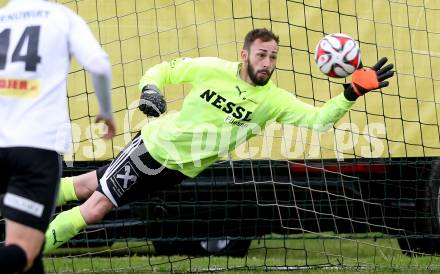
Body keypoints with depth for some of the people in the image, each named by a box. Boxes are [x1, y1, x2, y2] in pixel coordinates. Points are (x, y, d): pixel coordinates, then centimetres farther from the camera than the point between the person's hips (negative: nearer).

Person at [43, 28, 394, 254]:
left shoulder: (273, 100, -14)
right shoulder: (212, 70, -17)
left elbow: (318, 119, -22)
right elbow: (162, 69, -5)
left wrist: (352, 93, -35)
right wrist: (150, 89, -25)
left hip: (177, 169, 1)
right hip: (155, 143, -1)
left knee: (94, 211, -1)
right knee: (85, 187, 2)